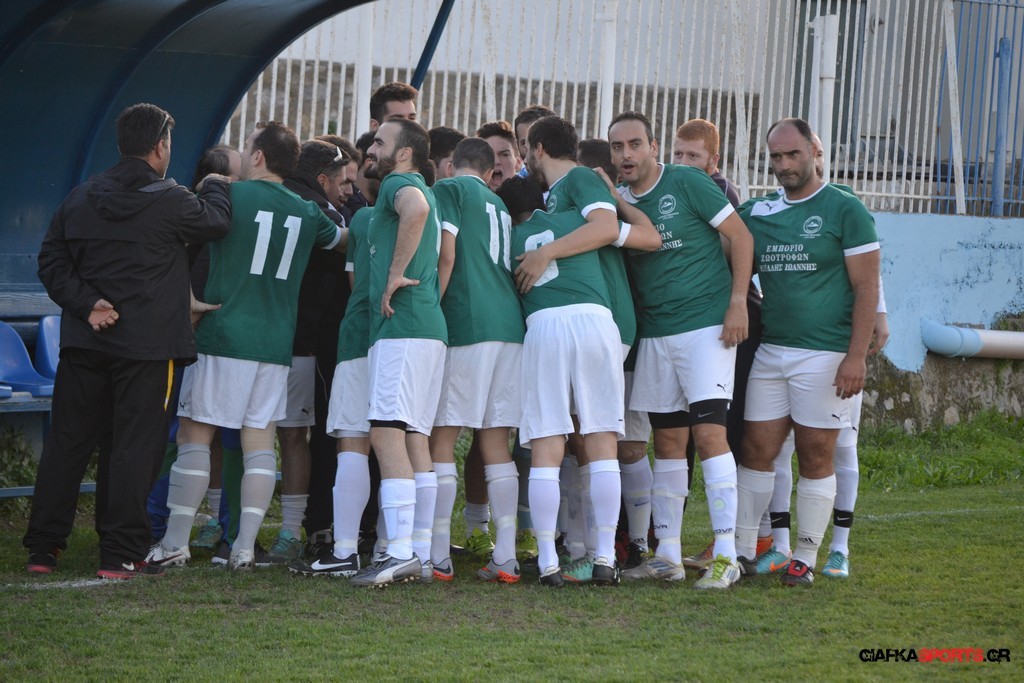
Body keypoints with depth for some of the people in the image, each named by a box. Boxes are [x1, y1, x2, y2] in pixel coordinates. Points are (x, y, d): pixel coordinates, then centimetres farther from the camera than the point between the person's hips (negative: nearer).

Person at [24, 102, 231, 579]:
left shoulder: (81, 198, 7)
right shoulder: (170, 201, -10)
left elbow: (51, 261, 6)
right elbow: (215, 222, 7)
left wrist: (86, 302, -2)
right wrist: (215, 186, 25)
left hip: (84, 343, 5)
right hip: (147, 347, -5)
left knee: (67, 441, 9)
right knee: (134, 446, -1)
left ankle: (42, 548, 11)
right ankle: (121, 554, -2)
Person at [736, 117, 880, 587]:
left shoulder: (845, 210, -3)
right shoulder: (756, 213, 11)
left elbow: (867, 287, -6)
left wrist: (857, 355, -13)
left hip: (825, 353, -4)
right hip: (770, 350, 5)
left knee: (816, 456, 0)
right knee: (757, 450, 3)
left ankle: (805, 557, 7)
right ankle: (742, 549, 9)